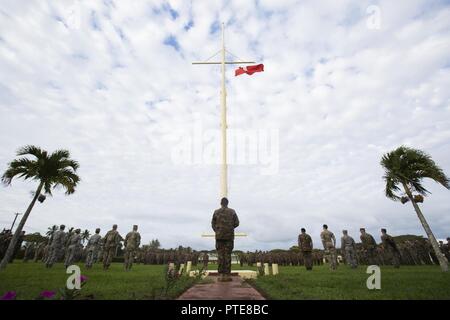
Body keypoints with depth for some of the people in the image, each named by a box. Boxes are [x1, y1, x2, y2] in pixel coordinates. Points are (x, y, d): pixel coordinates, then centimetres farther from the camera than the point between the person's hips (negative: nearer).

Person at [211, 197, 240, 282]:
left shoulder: (216, 212, 3)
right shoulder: (232, 211, 2)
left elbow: (213, 224, 5)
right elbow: (236, 223, 1)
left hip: (219, 236, 0)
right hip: (229, 236, 0)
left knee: (220, 255, 3)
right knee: (228, 255, 2)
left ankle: (221, 275, 1)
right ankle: (227, 275, 1)